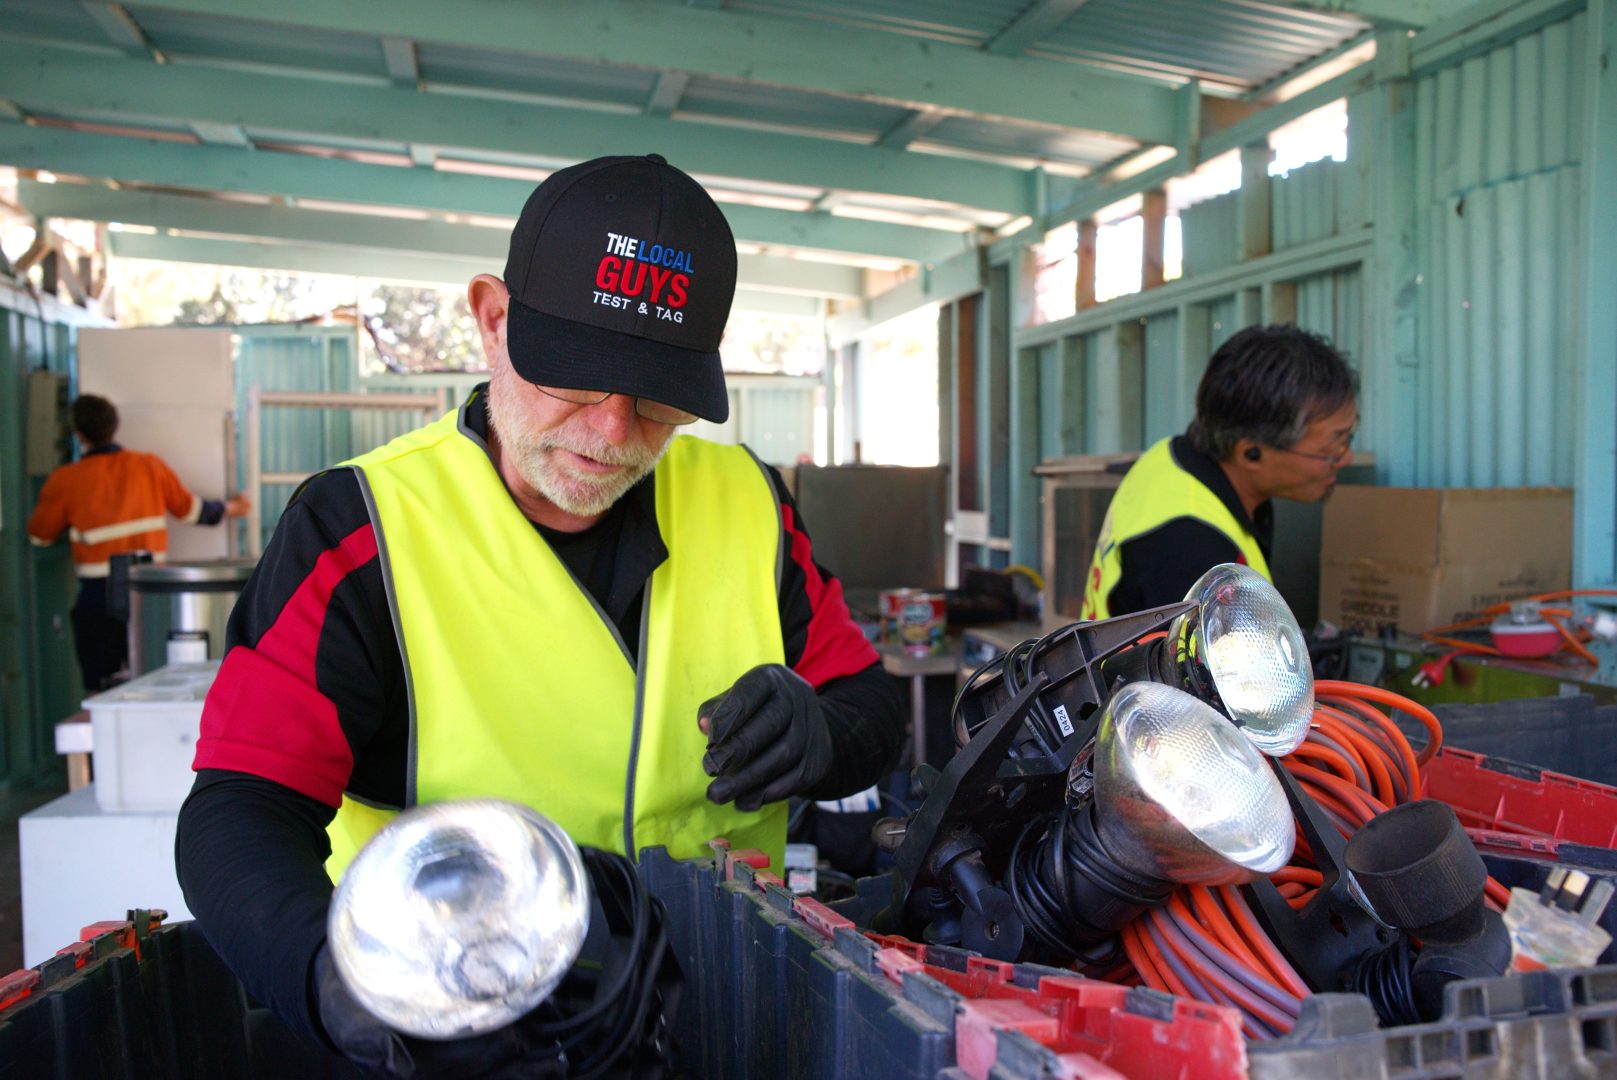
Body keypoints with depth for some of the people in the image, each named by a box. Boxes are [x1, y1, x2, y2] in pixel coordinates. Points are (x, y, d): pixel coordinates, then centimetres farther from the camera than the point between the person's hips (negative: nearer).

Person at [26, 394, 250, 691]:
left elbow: (39, 536, 7)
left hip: (99, 593, -3)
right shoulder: (150, 466, 1)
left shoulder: (65, 480, -5)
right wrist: (228, 508, 29)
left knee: (103, 691, 4)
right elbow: (189, 508, 12)